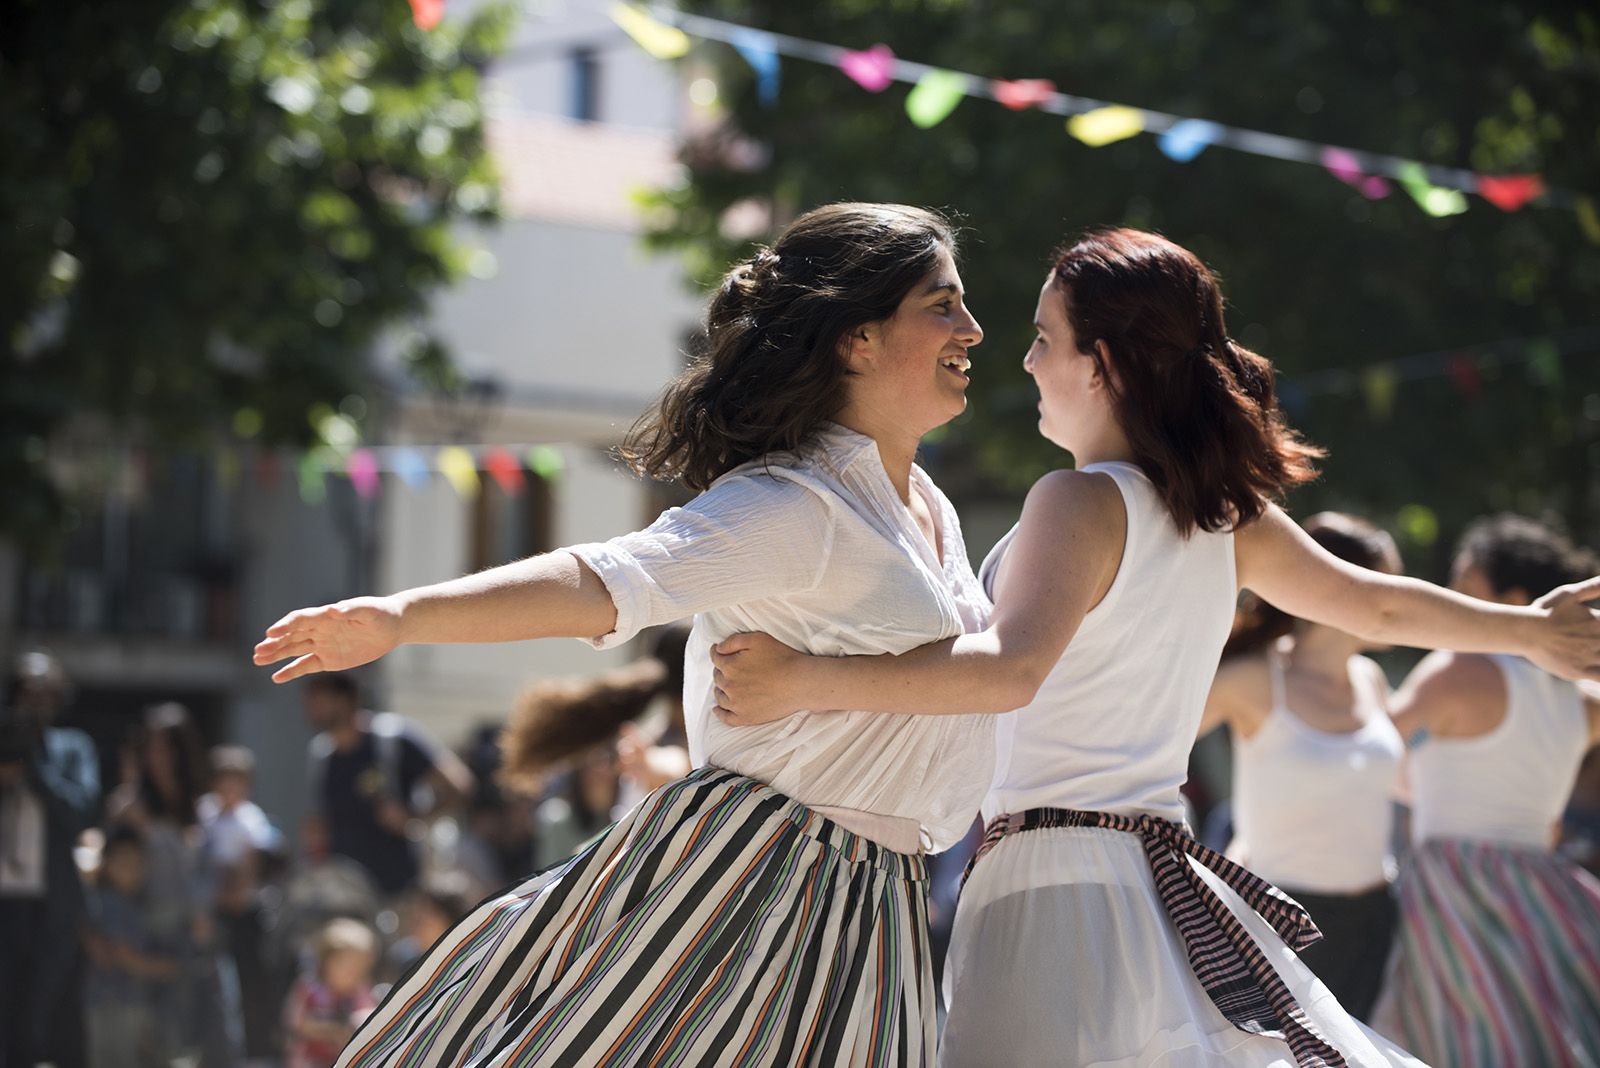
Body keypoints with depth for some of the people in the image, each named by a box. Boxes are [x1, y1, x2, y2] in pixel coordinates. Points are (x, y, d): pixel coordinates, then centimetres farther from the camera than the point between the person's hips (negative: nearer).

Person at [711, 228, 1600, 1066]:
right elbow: (1376, 605, 24)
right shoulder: (1228, 515, 12)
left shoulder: (1084, 502, -10)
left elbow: (1010, 669, -26)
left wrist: (803, 682, -30)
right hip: (1158, 871, 8)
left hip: (1060, 875, -8)